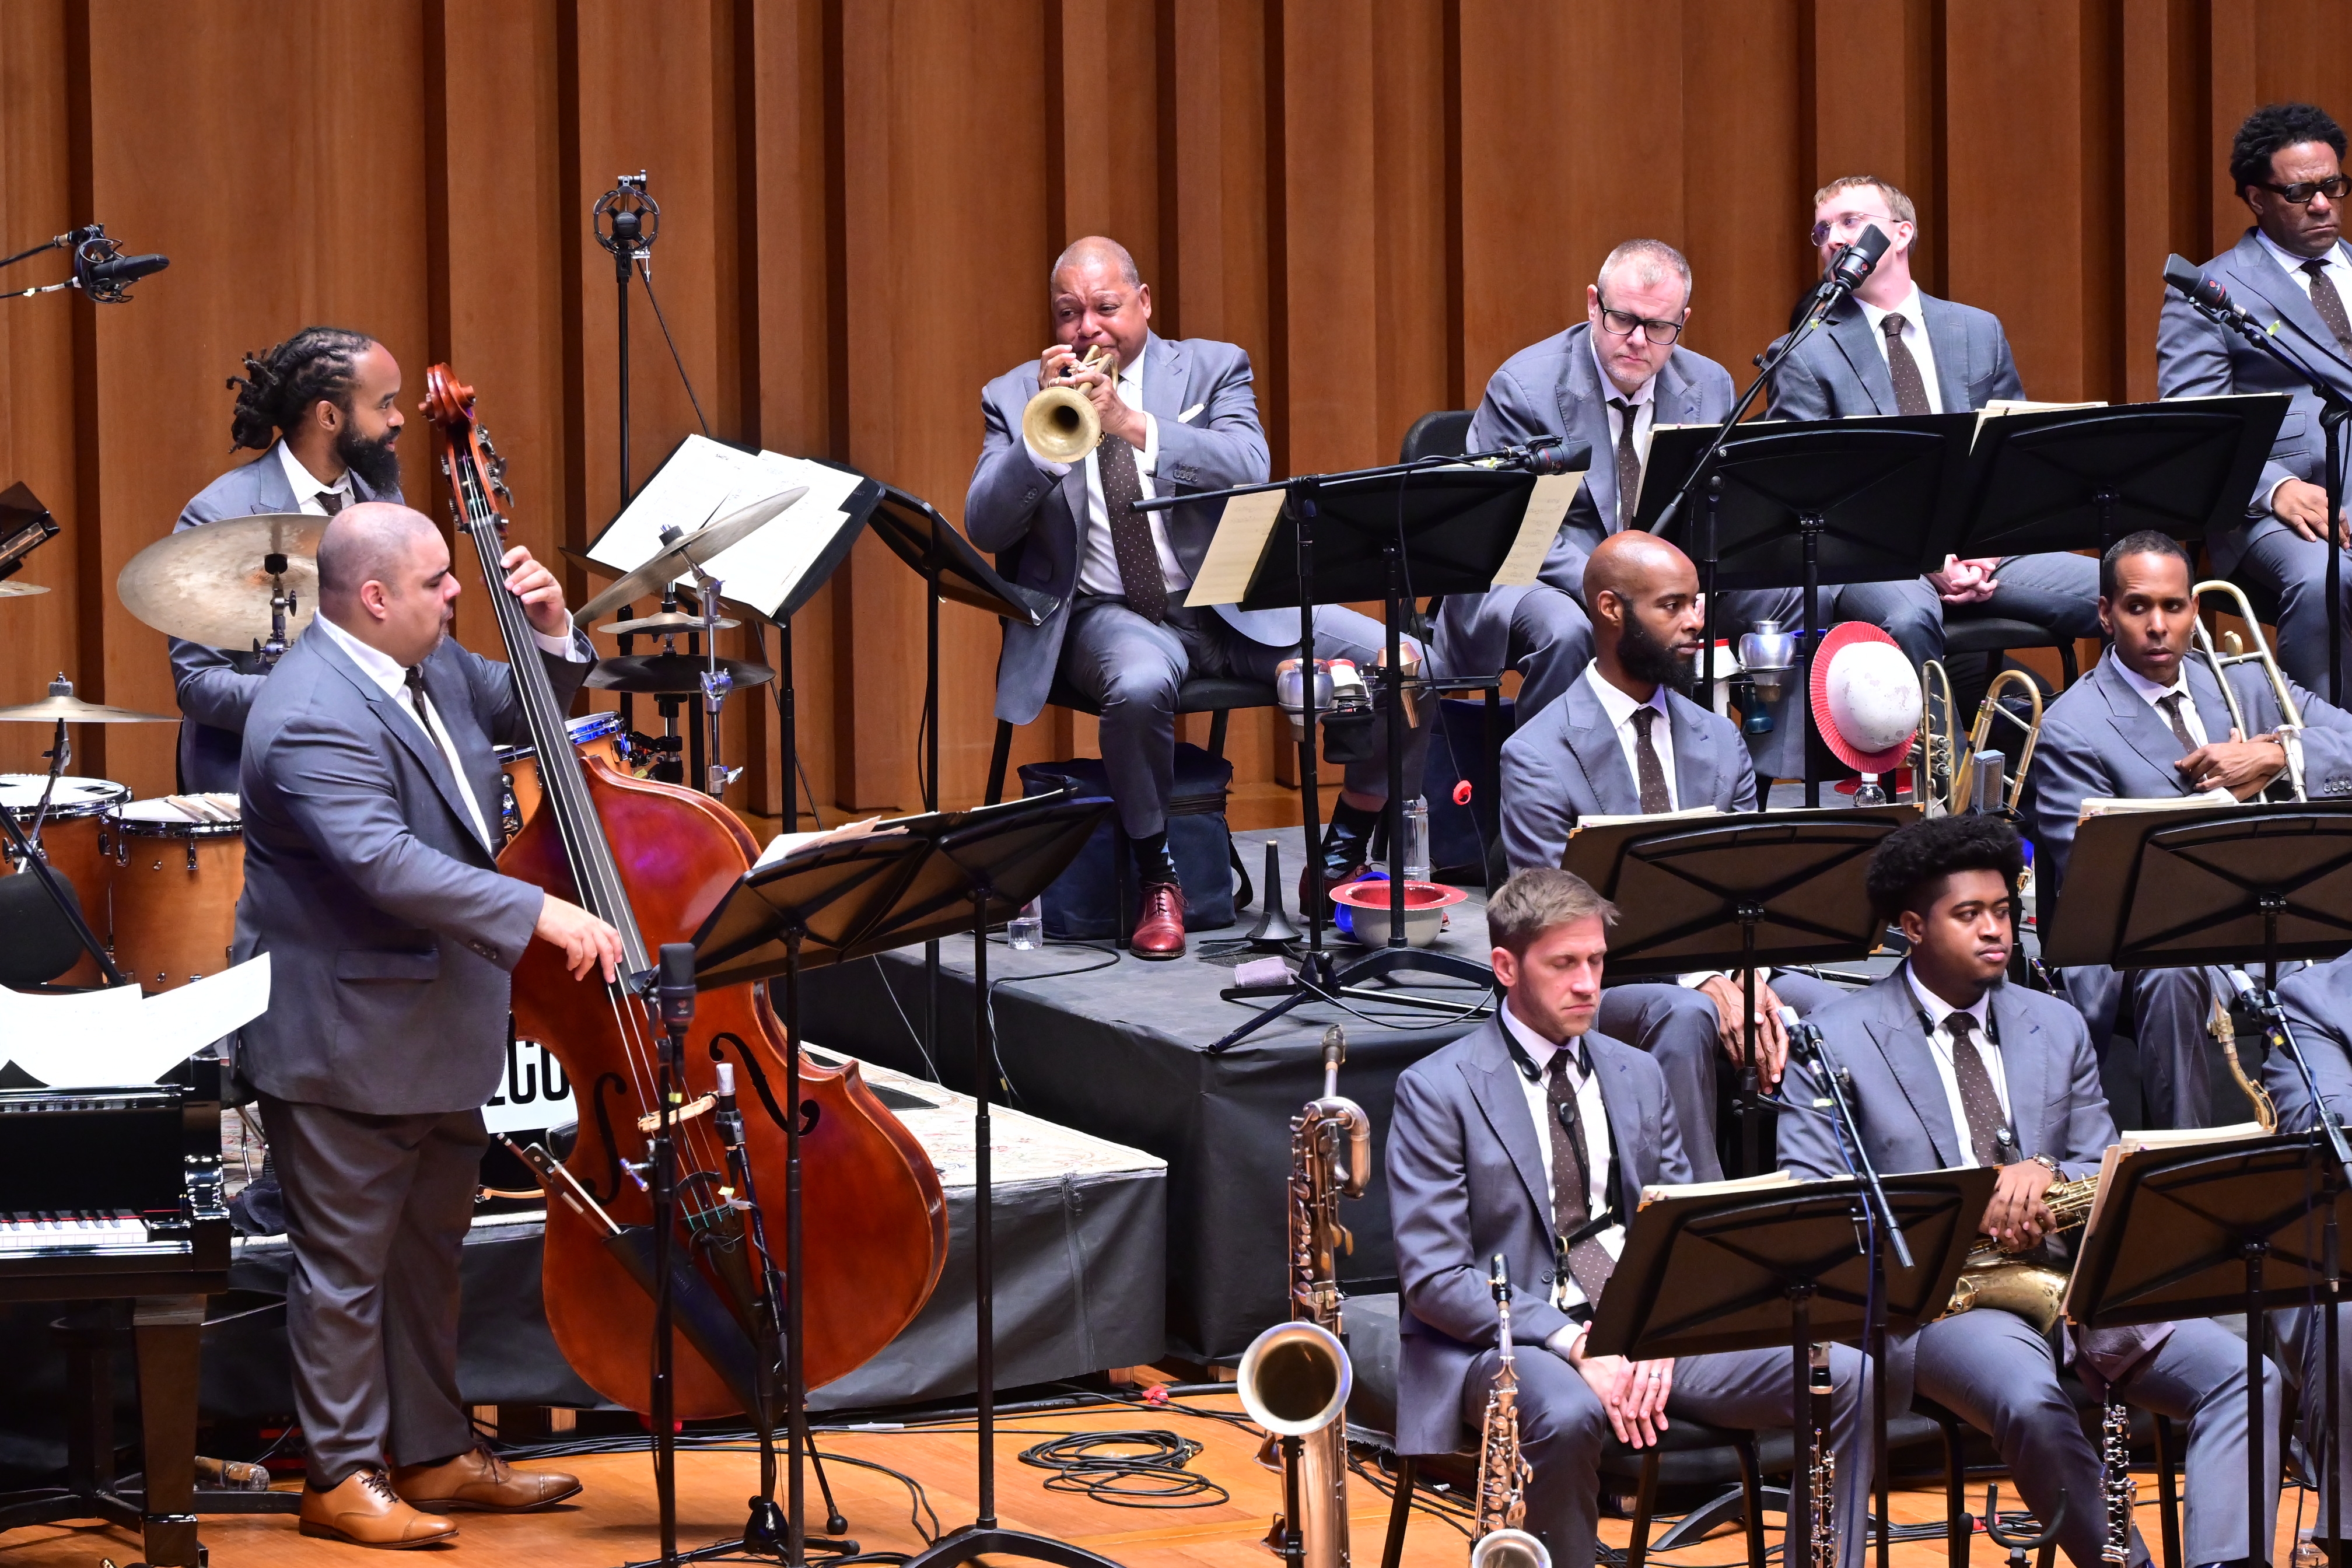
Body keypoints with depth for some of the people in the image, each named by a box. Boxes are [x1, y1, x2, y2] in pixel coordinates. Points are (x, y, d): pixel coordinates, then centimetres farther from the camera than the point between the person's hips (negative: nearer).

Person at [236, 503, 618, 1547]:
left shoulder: (431, 667, 5)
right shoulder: (314, 716, -26)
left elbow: (523, 709, 22)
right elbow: (384, 861, -36)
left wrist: (552, 633, 1)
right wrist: (538, 914, -39)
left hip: (435, 1027, 10)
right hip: (344, 1042, -10)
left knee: (429, 1246, 19)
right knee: (347, 1264, 1)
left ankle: (433, 1454, 30)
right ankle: (343, 1478, 11)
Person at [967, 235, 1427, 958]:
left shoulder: (1214, 369, 8)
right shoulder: (1016, 397, 9)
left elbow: (1251, 470, -11)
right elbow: (984, 527, -1)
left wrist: (1136, 425, -22)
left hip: (1234, 602, 2)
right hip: (1108, 614, -2)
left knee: (1405, 666, -17)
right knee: (1140, 684, -40)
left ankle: (1342, 859, 5)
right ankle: (1157, 881, -15)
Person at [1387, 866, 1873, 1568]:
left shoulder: (1636, 1076, 15)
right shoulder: (1436, 1090, -3)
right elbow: (1434, 1278, -11)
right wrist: (1573, 1345, -23)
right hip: (1505, 1339, -5)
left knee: (1847, 1376, -15)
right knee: (1568, 1413, -41)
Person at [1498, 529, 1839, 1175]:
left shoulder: (1719, 741, 13)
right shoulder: (1537, 757, -6)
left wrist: (1749, 977, -16)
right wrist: (1702, 981, -25)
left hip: (1719, 970, 5)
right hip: (1599, 982, -5)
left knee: (1835, 1011, -23)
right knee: (1686, 1015, -37)